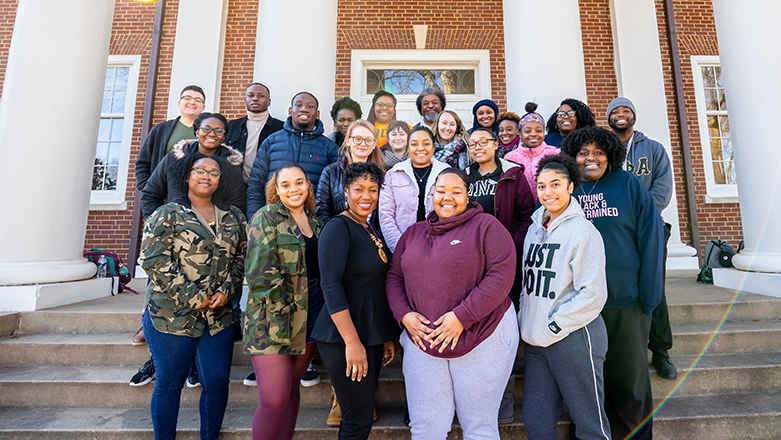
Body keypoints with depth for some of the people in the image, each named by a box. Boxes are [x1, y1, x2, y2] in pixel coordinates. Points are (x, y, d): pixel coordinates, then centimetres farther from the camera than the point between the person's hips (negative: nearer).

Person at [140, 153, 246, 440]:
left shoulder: (234, 218, 9)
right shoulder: (168, 215, -2)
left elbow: (241, 258, 10)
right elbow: (153, 259, -10)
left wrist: (226, 290, -6)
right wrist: (193, 297, -14)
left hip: (218, 317, 3)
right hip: (171, 315, -3)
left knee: (218, 383, 8)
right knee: (169, 384, 11)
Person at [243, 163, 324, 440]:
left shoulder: (315, 221, 12)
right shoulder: (267, 217, -5)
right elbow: (260, 273, -13)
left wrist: (323, 310, 9)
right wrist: (283, 313, -14)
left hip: (309, 316, 6)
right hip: (273, 317, -5)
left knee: (292, 388, 15)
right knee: (274, 400, -4)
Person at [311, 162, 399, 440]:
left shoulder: (371, 230, 14)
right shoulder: (338, 227, -12)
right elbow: (331, 286, -20)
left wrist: (387, 337, 16)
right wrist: (352, 342, -23)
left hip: (372, 334, 8)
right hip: (346, 337, -8)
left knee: (362, 410, 18)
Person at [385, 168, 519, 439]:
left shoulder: (486, 226, -4)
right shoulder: (413, 233, 12)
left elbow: (501, 275, -14)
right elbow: (394, 277, 11)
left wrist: (462, 317, -19)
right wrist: (404, 314, -6)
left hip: (482, 338, -3)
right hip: (422, 340, 4)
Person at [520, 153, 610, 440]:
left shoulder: (583, 231, -10)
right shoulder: (535, 229, 9)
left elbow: (593, 294, -15)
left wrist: (553, 328, -13)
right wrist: (525, 322, 9)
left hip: (574, 338, -6)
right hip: (535, 342, 6)